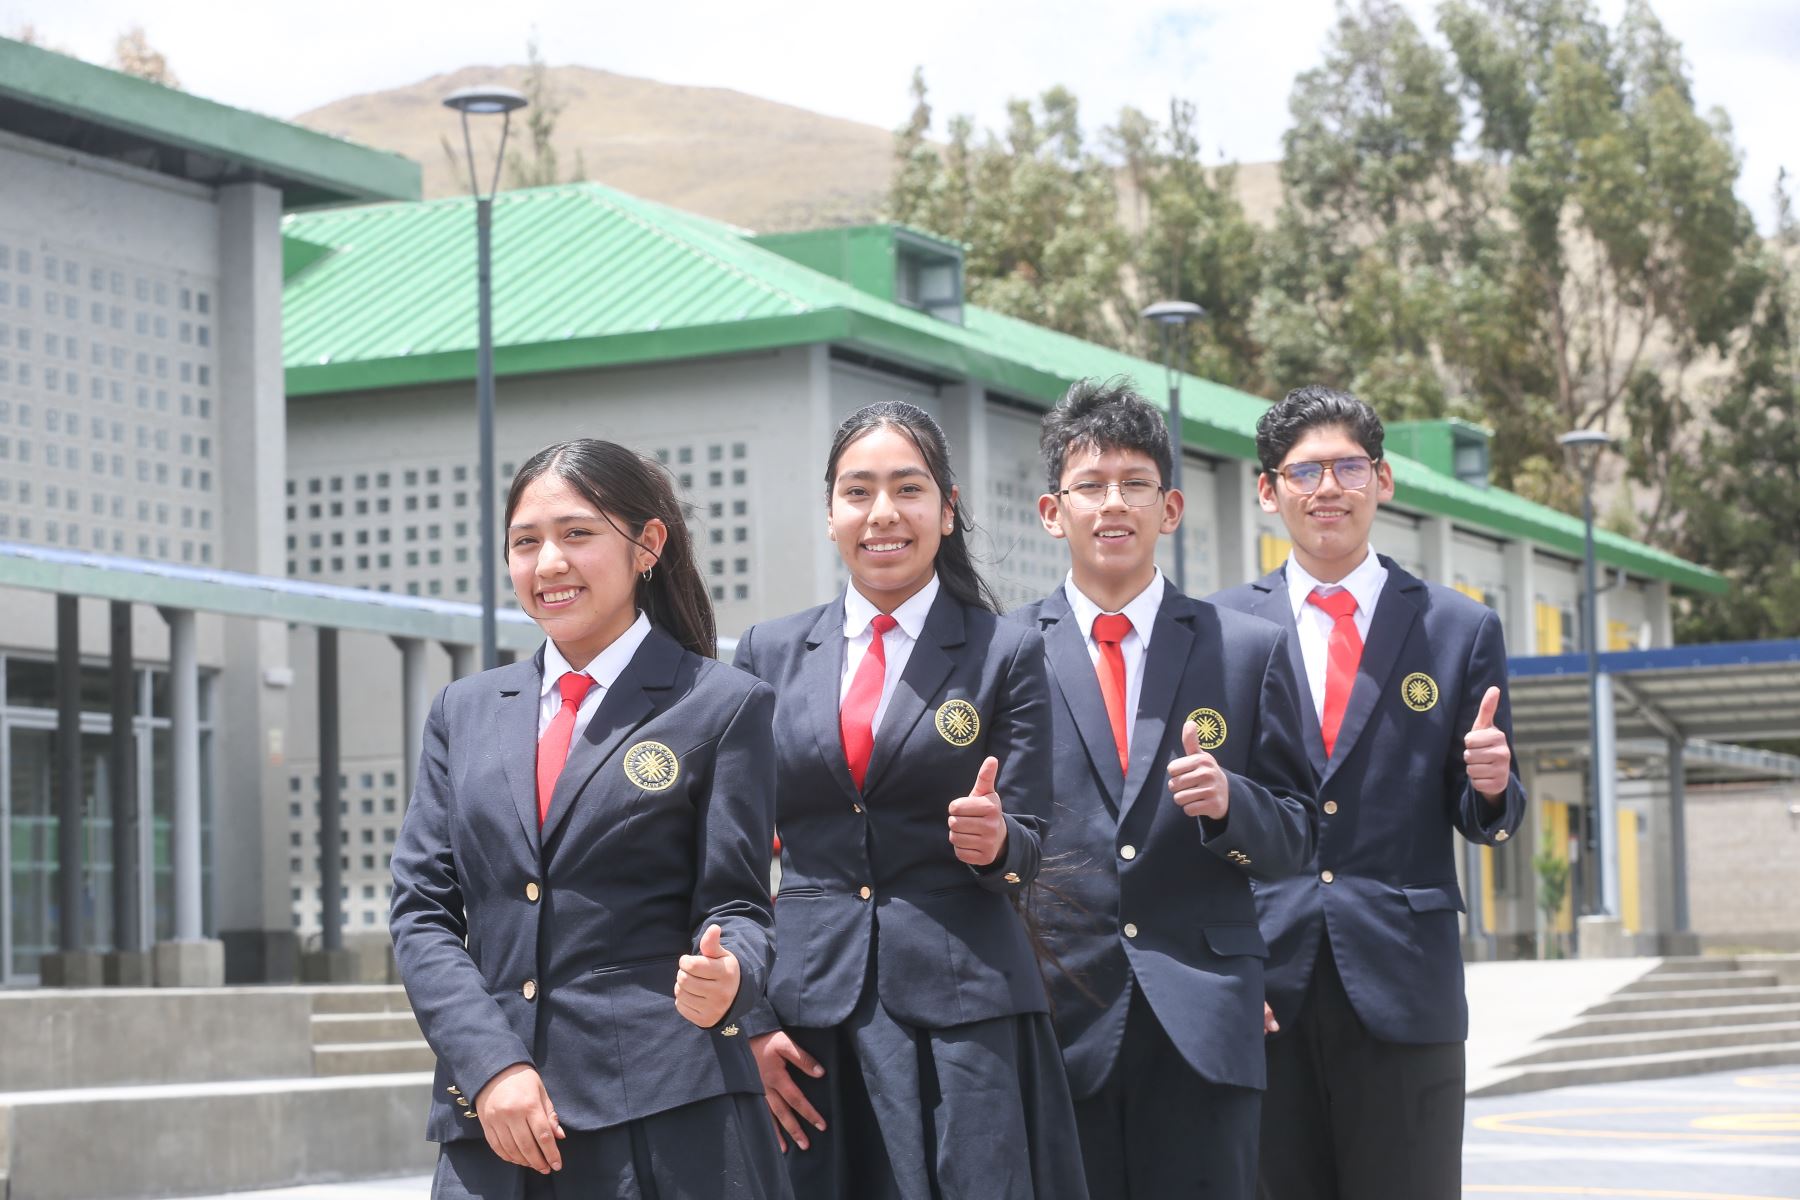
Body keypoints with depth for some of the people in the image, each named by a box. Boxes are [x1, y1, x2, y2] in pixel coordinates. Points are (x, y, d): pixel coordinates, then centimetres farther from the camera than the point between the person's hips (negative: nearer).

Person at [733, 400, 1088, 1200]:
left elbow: (1028, 847, 3)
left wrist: (994, 841, -20)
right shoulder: (770, 654, 10)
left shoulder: (1006, 653, 4)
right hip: (809, 1006, 2)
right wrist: (750, 1020, 2)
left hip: (964, 1010, -2)